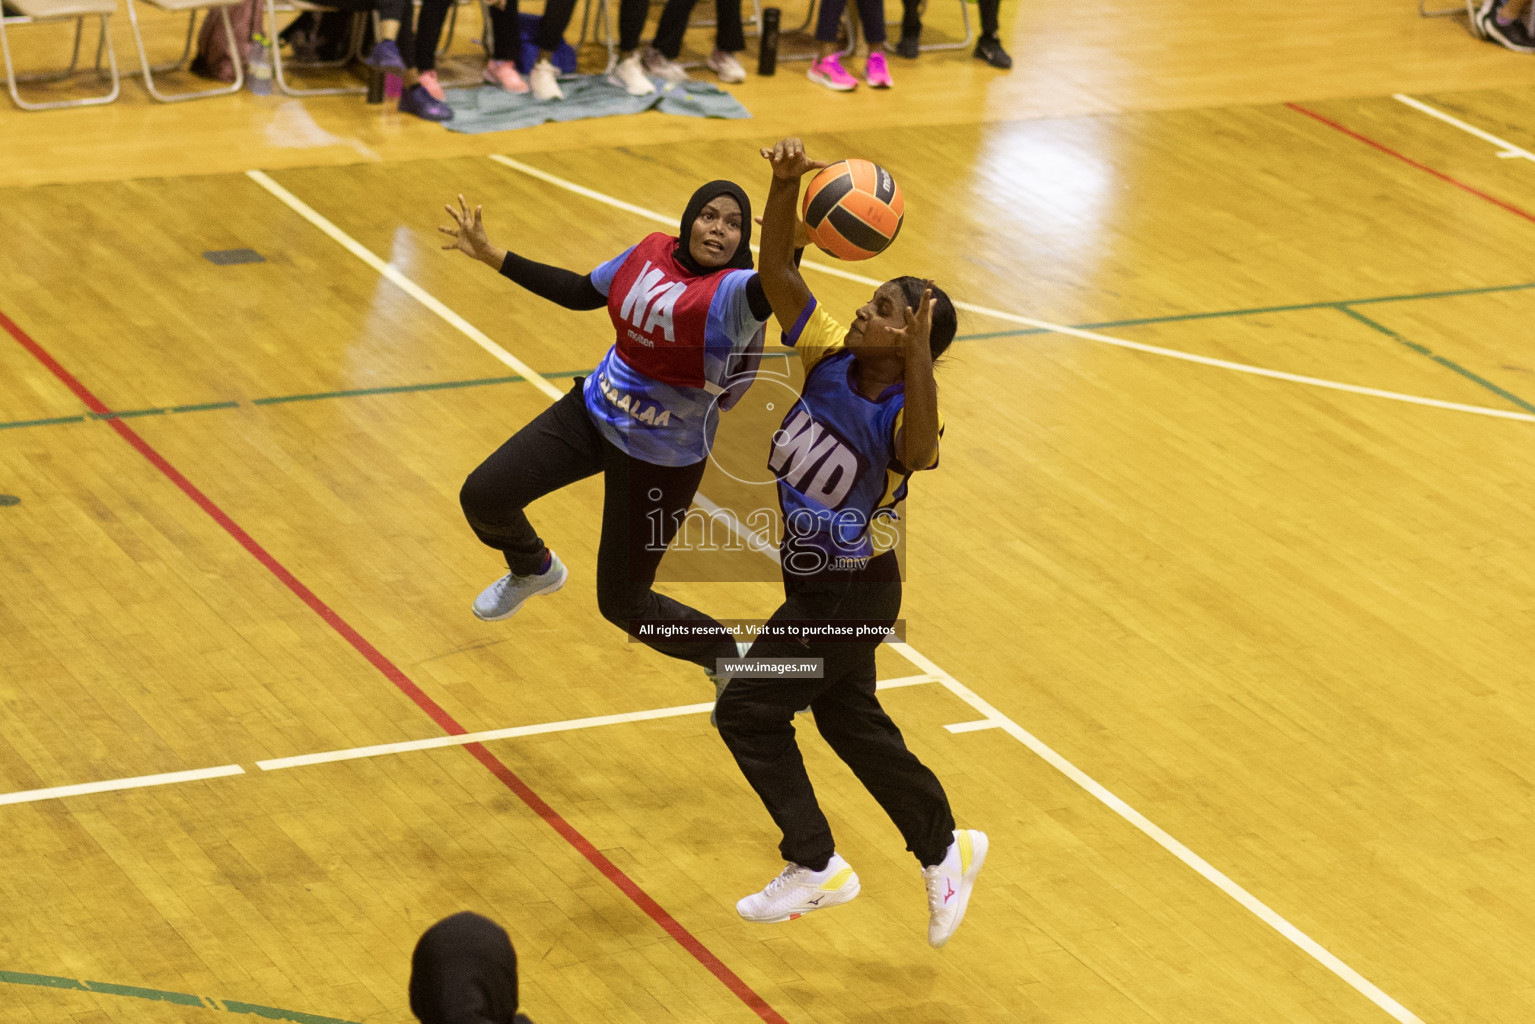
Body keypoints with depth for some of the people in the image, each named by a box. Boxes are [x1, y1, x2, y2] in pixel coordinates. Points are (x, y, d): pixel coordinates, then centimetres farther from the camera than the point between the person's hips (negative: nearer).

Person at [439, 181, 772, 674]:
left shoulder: (733, 291, -23)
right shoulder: (652, 253, -3)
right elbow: (580, 292, 13)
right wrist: (491, 255, 14)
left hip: (662, 459, -6)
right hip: (594, 411, 6)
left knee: (622, 604, 3)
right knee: (482, 495, 2)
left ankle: (732, 662, 29)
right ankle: (533, 569, 38)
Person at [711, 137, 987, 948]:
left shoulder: (902, 414, -28)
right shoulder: (828, 358, -11)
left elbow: (920, 450, -53)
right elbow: (776, 270, -16)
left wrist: (917, 353, -63)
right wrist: (788, 184, -32)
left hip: (850, 595, -8)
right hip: (812, 582, 8)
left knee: (747, 710, -2)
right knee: (848, 717, 23)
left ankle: (815, 867, 13)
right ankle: (945, 851, 41)